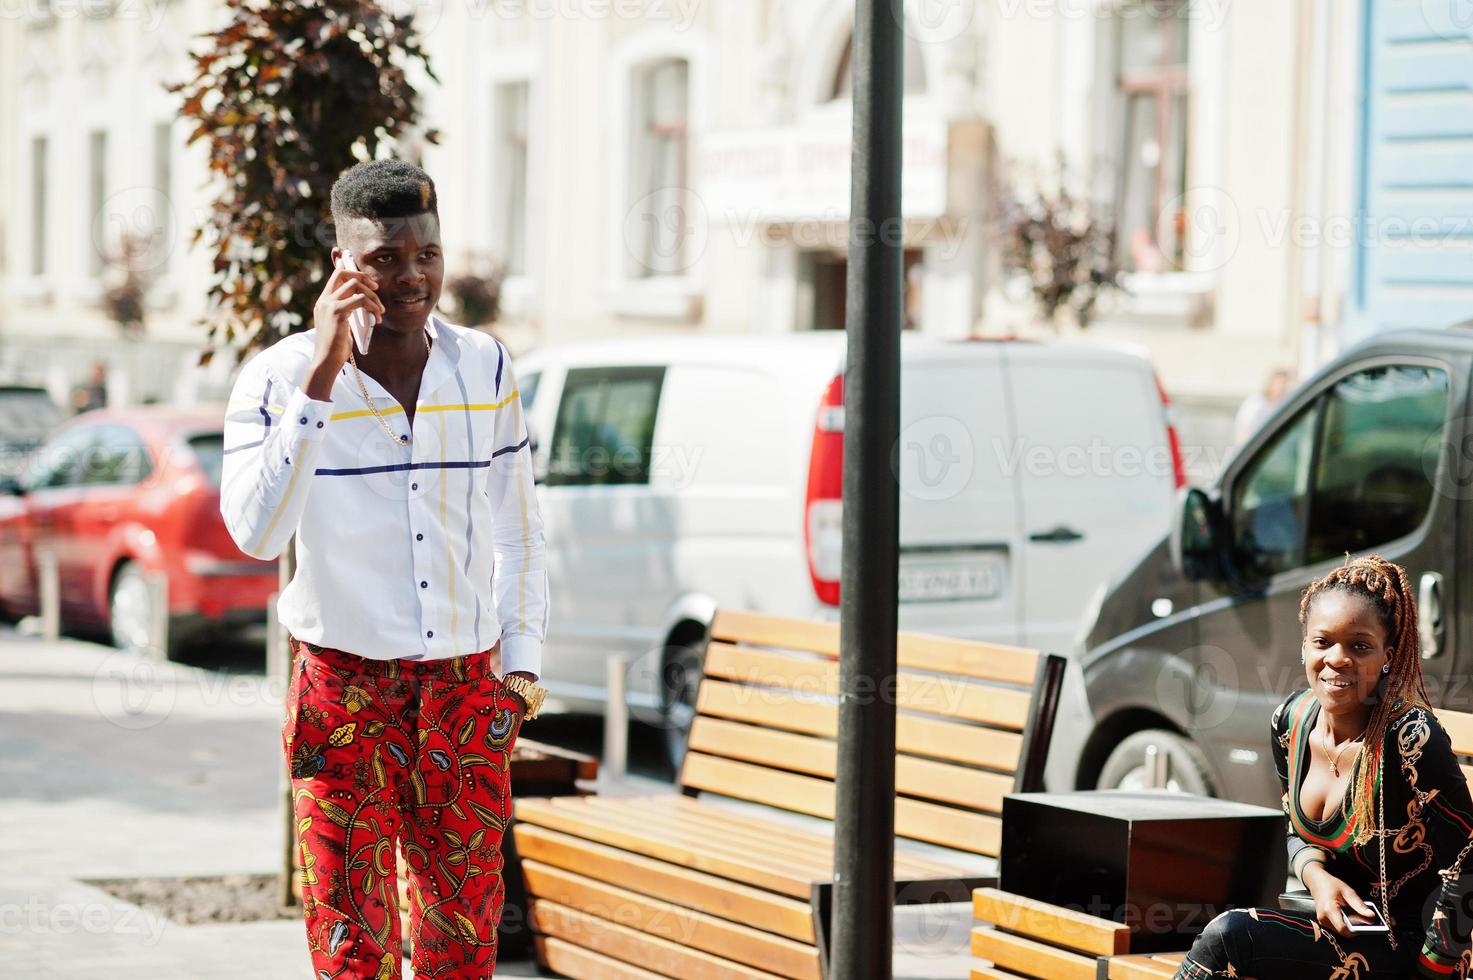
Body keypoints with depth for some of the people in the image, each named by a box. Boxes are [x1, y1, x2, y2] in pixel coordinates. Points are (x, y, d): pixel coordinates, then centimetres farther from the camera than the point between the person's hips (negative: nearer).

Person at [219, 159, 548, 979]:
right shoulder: (282, 376, -10)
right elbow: (257, 532, -25)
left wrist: (523, 659, 6)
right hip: (344, 689, -3)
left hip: (466, 691, 3)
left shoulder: (486, 368, 2)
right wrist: (322, 376, -28)